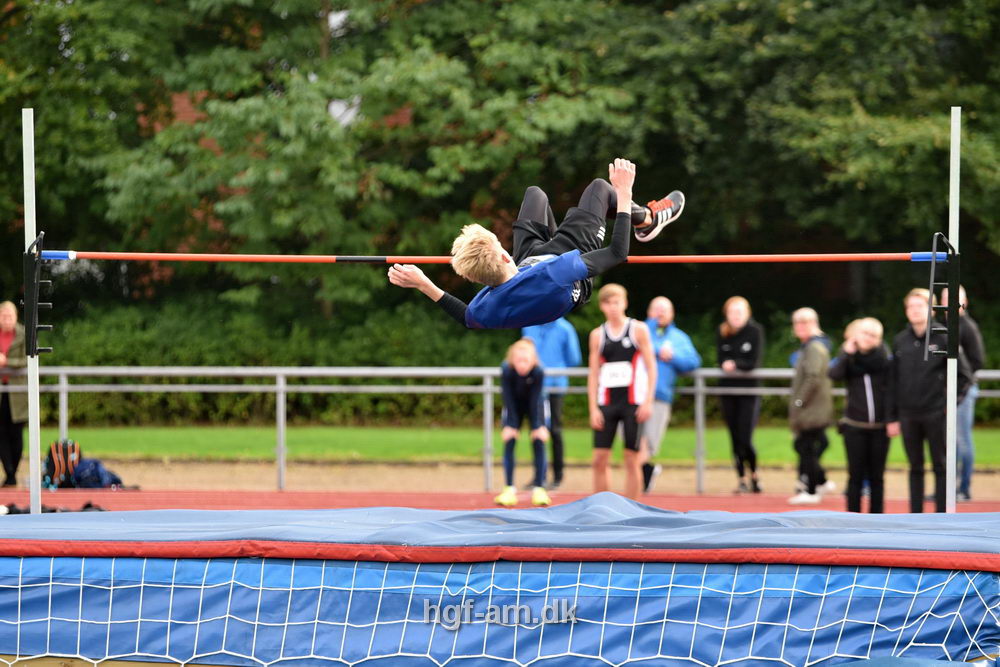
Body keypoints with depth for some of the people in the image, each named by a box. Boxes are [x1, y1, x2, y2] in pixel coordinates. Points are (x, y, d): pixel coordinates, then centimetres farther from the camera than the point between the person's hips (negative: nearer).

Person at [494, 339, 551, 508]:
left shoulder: (538, 372, -32)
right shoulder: (506, 370, -32)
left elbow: (535, 400, -25)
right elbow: (508, 399, -24)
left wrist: (538, 426, -21)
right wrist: (510, 425, -22)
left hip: (533, 405, 0)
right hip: (514, 406, 0)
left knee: (539, 443, -7)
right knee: (509, 442, -7)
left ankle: (538, 489, -2)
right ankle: (509, 489, -2)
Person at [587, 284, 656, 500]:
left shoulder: (638, 330, 0)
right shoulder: (597, 335, 8)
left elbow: (651, 367, 0)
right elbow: (593, 373, 8)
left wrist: (648, 402, -8)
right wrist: (593, 408, -1)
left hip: (633, 403, -2)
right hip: (606, 403, 2)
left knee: (632, 458, -1)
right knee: (599, 458, -3)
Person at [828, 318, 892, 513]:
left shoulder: (883, 354, 2)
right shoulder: (847, 356, 2)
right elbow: (834, 373, -16)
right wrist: (847, 353, -17)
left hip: (880, 426, 0)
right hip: (854, 425, 0)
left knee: (876, 476, 7)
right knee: (856, 475, 3)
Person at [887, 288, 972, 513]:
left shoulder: (943, 338, -5)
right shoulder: (900, 341, 6)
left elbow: (964, 374, -1)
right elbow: (894, 381, 9)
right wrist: (892, 417, 7)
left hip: (935, 413, -4)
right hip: (908, 415, 4)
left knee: (941, 467, 1)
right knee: (915, 468, 10)